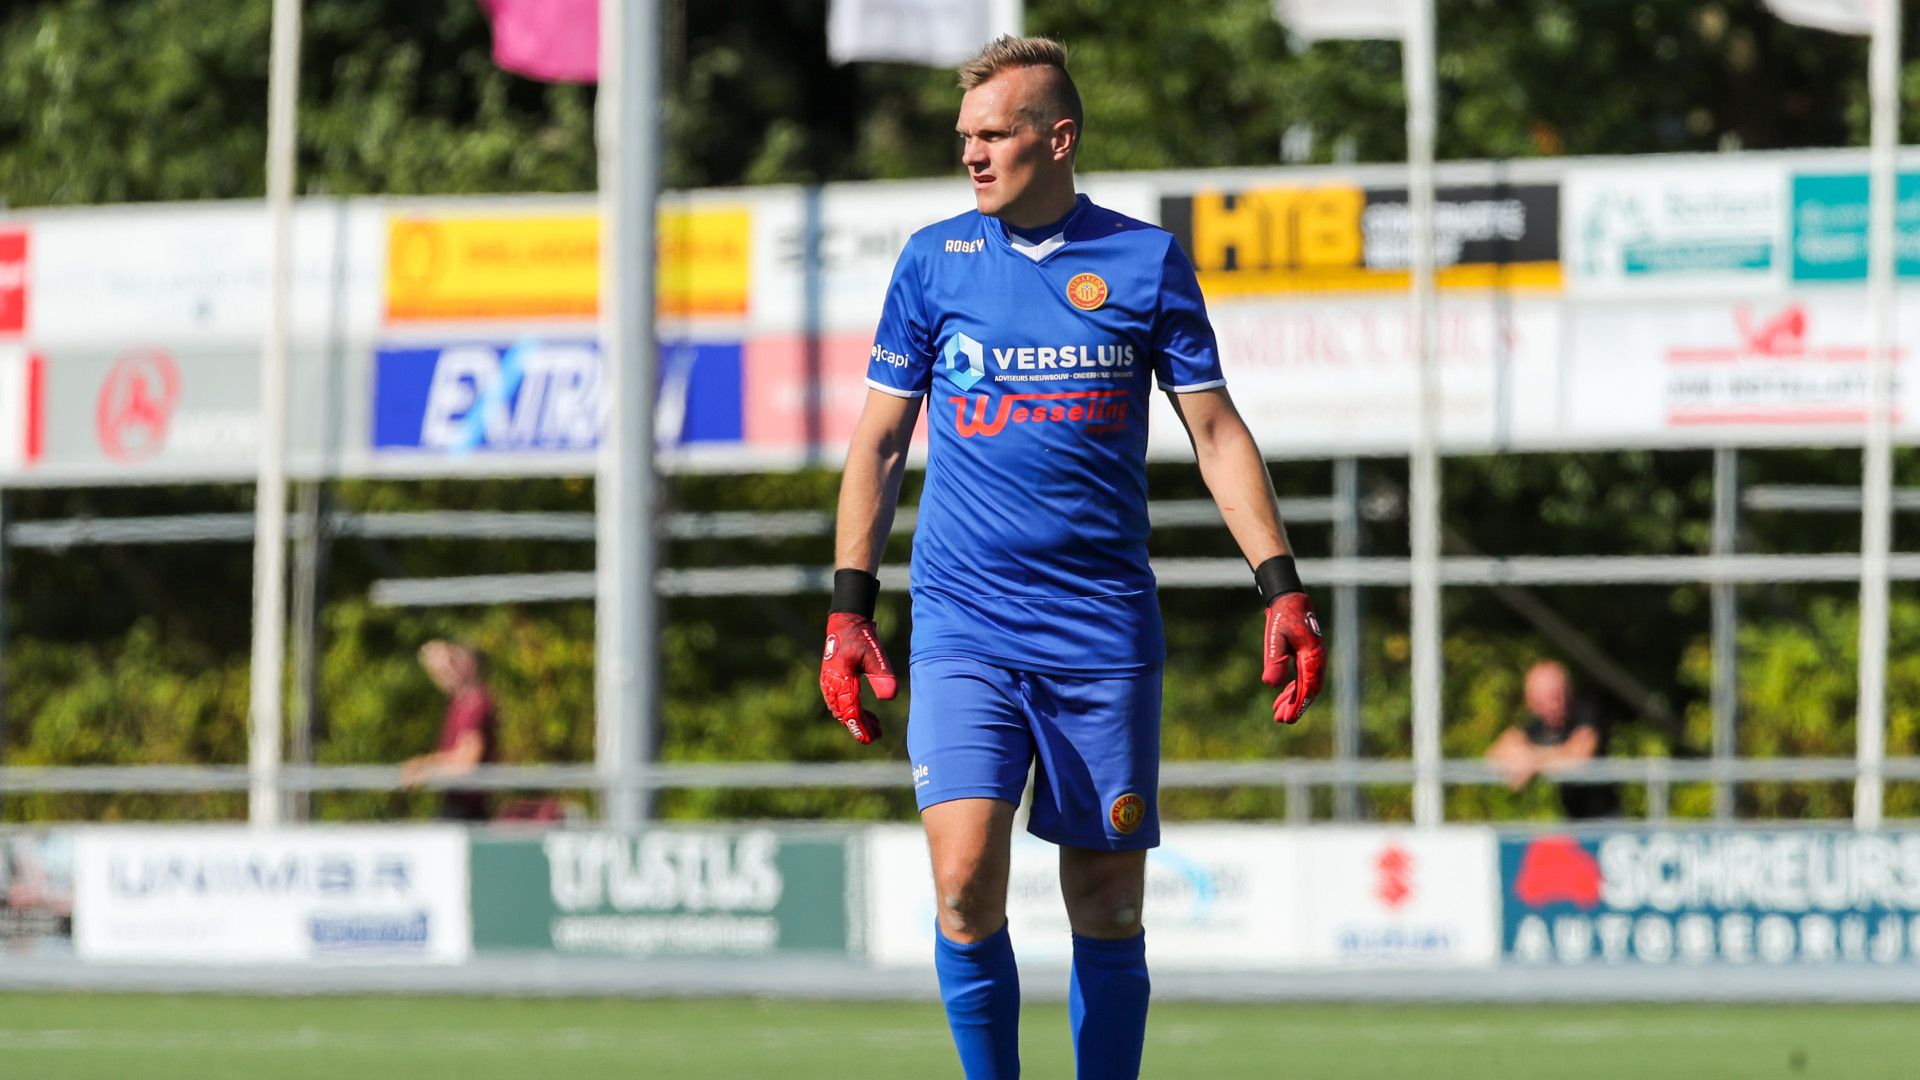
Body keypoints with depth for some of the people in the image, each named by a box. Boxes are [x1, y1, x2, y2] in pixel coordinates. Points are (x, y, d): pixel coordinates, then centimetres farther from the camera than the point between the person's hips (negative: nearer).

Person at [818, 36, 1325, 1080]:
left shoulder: (1146, 261, 4)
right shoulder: (933, 261, 6)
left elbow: (1216, 432, 7)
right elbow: (879, 439, 12)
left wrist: (1282, 590, -1)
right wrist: (849, 610, 5)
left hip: (1104, 632, 0)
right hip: (962, 631, 0)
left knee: (1107, 909, 2)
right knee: (966, 881, -17)